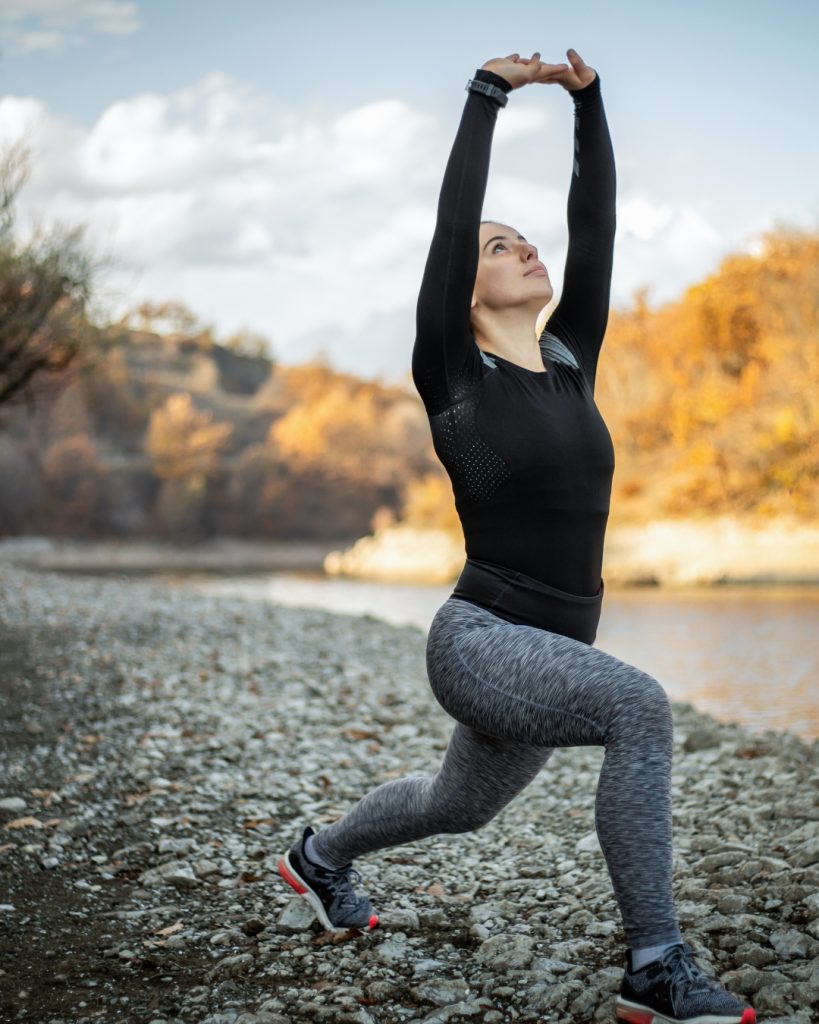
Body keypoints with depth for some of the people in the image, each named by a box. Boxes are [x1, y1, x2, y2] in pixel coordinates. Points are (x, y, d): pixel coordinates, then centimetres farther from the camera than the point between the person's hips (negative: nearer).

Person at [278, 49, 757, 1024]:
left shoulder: (570, 360, 7)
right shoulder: (453, 376, -8)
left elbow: (595, 227, 5)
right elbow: (451, 224, -14)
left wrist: (587, 98, 3)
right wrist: (488, 94, -8)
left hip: (551, 652, 7)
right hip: (479, 641, -7)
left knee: (457, 806, 28)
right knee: (640, 706, -33)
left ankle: (321, 854, 57)